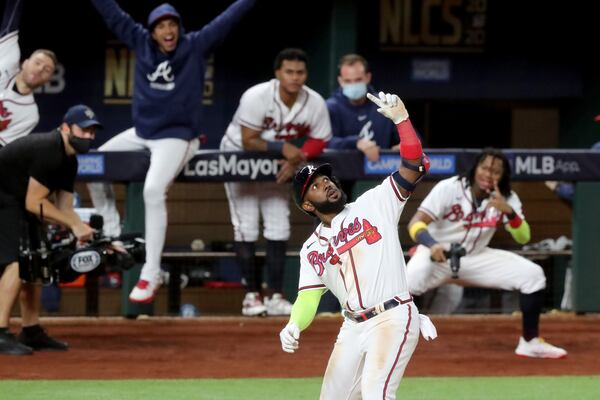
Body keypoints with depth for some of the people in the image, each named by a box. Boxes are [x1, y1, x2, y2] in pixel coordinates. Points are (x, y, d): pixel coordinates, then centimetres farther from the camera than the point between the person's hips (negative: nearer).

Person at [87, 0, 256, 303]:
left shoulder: (196, 46, -8)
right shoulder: (141, 42, 1)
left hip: (177, 138, -6)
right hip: (141, 133, 6)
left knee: (153, 191, -27)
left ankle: (151, 274, -26)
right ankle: (112, 235, 24)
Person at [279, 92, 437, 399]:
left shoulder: (375, 204, 5)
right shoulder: (312, 249, 14)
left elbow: (414, 164, -3)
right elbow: (308, 297, 4)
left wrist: (400, 118, -15)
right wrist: (293, 326, -18)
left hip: (392, 319, -6)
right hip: (353, 327, 6)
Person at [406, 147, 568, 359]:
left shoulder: (507, 199, -6)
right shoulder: (449, 188, -19)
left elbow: (523, 237, -13)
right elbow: (415, 224, -25)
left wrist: (509, 211, -32)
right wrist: (432, 244, -47)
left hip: (476, 258, 4)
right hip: (437, 254, -4)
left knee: (533, 275, -10)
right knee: (410, 282, -35)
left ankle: (530, 342, 5)